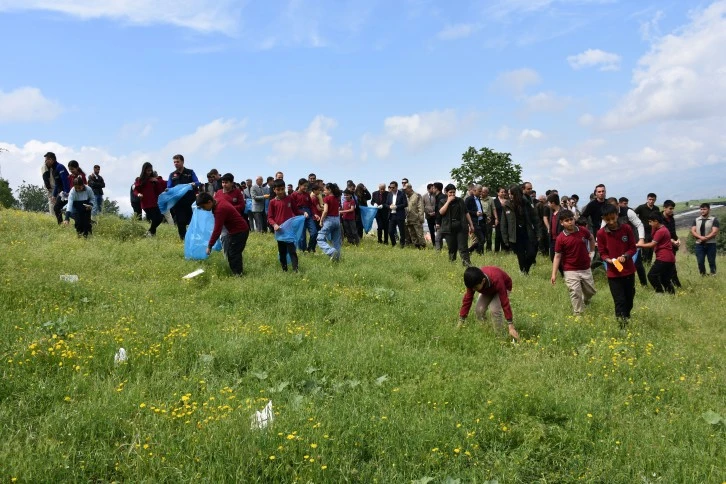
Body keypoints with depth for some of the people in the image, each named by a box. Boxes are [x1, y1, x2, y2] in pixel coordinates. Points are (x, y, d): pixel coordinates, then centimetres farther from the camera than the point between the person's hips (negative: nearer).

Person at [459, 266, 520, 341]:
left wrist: (511, 327, -45)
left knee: (494, 308, -29)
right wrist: (460, 322, -23)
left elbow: (505, 303, -43)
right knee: (479, 310, -18)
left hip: (504, 287, -4)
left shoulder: (496, 280, -44)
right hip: (486, 290, 4)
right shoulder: (473, 282, -31)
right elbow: (467, 300, -23)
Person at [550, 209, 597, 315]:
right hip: (571, 271, -4)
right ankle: (578, 314, 5)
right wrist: (554, 274, -14)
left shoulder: (583, 231, -5)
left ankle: (585, 302, 48)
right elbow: (557, 256, -11)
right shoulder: (561, 238, -14)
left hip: (586, 269, 4)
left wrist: (592, 251, 14)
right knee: (575, 294, -7)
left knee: (591, 291, 17)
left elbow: (591, 238, 20)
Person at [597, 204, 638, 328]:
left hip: (629, 271, 2)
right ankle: (623, 326, -1)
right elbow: (602, 253, -2)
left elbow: (633, 248, -1)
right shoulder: (601, 233, -8)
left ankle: (627, 319, 34)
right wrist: (610, 260, -22)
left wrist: (625, 256, -20)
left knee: (629, 299, 14)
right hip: (613, 273, -2)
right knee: (620, 302, -4)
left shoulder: (626, 228, -5)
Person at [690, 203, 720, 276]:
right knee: (700, 262, 3)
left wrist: (705, 238, -21)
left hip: (710, 244, -3)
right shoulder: (696, 220, 10)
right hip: (699, 244, 3)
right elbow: (693, 231, 1)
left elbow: (714, 232, -10)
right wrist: (700, 237, -17)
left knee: (711, 262, 1)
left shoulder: (714, 220, -1)